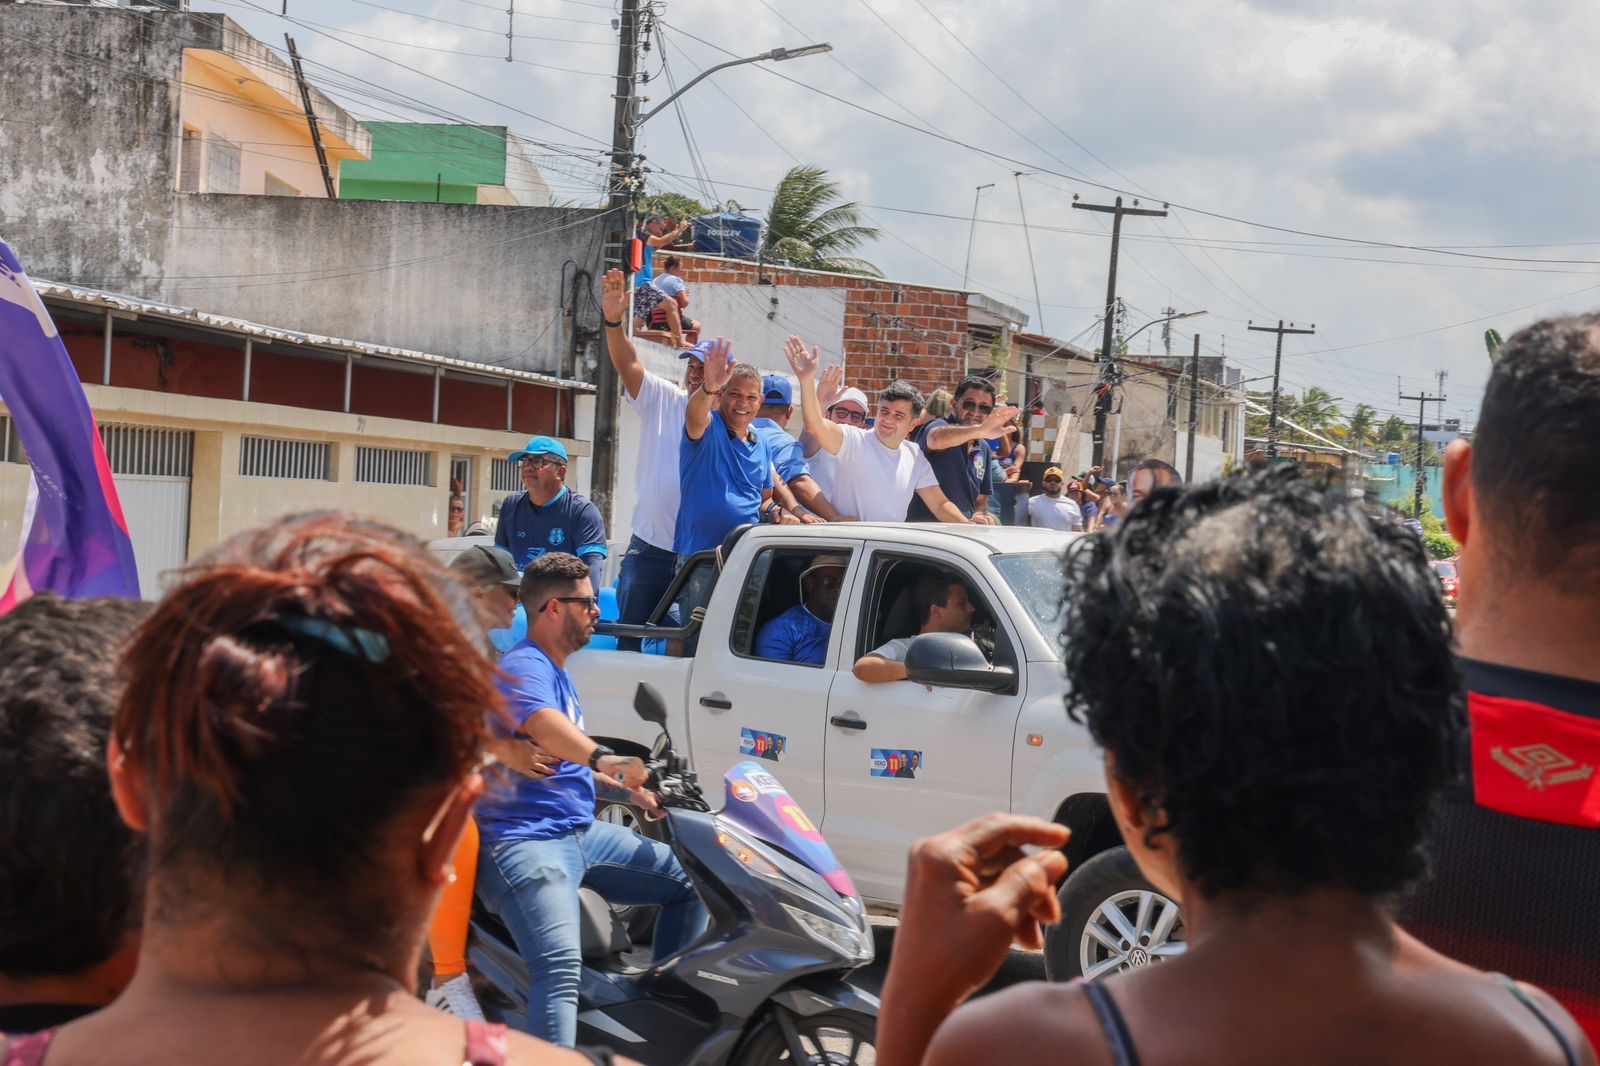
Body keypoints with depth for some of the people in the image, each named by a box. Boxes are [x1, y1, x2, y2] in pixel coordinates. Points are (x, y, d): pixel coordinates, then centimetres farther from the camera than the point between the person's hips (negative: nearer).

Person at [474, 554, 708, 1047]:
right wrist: (604, 759, -51)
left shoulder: (559, 675, 21)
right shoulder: (525, 668, -12)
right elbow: (544, 727, -34)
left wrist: (629, 791, 19)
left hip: (582, 831, 10)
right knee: (561, 965, -30)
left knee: (689, 882, 13)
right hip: (527, 840, -10)